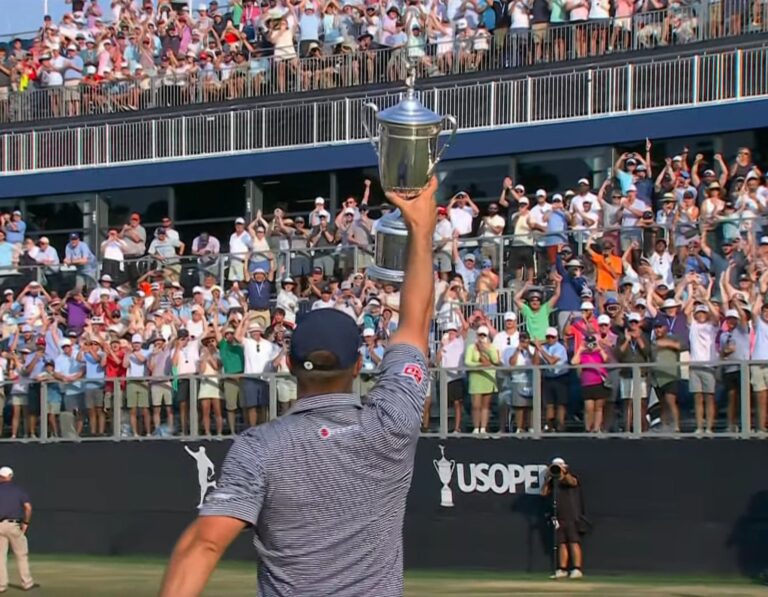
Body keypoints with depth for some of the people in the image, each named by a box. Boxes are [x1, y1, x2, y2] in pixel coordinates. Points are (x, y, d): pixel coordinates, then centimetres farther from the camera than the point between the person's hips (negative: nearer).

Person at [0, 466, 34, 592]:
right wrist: (26, 523, 4)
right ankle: (27, 583, 8)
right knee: (21, 555, 7)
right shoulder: (18, 490, 4)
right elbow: (28, 507, -6)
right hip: (13, 525, -1)